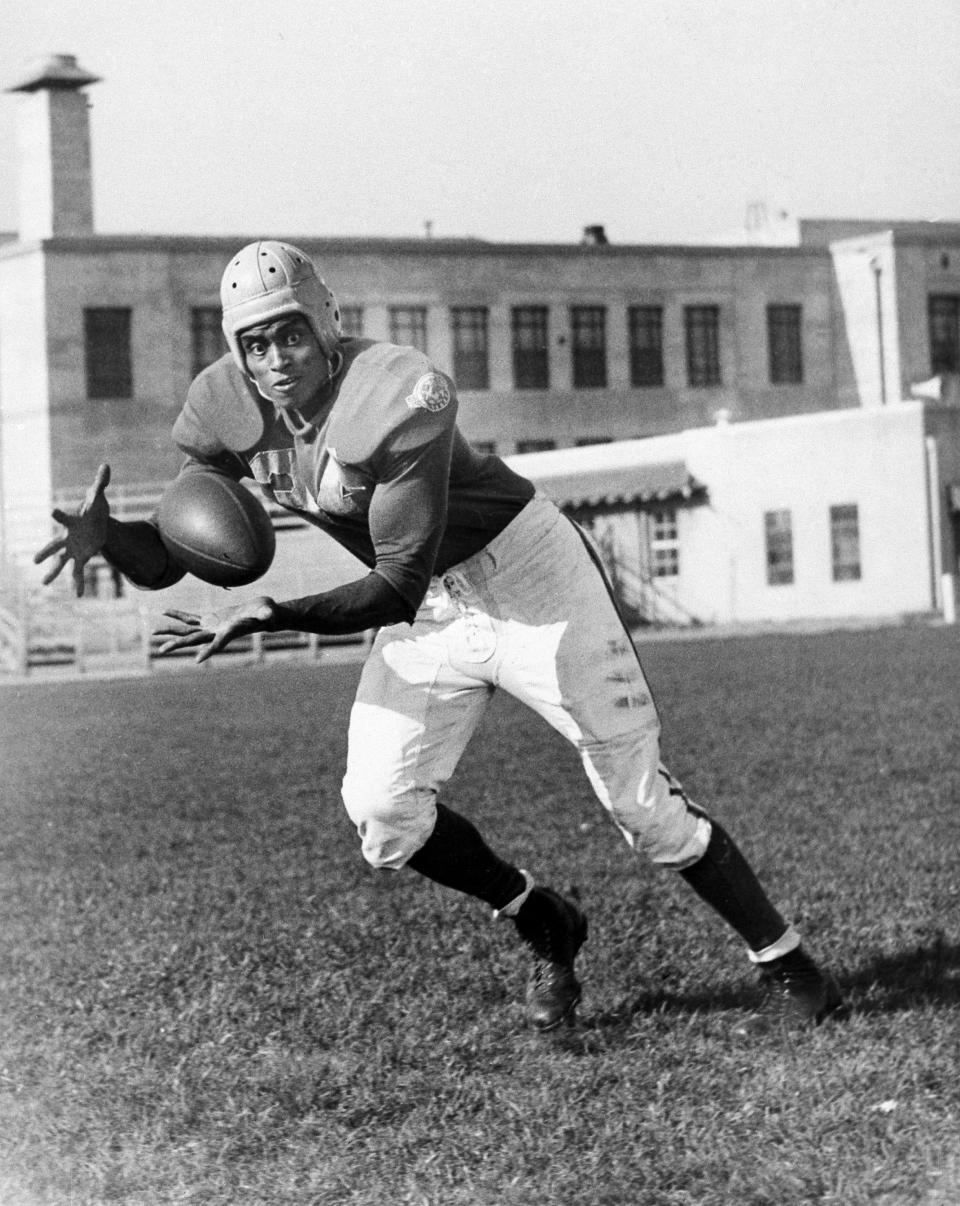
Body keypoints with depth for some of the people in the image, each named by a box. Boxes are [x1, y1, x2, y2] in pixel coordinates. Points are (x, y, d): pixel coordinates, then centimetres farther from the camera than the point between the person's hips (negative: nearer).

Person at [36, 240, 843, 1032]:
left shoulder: (400, 398, -32)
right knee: (382, 811, -8)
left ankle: (786, 964, 14)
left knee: (641, 800, -5)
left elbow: (398, 587, -32)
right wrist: (103, 537, -31)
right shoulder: (225, 410, -11)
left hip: (524, 581, -6)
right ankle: (544, 927, 17)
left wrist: (273, 617, -42)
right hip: (429, 611, 6)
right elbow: (165, 559, -9)